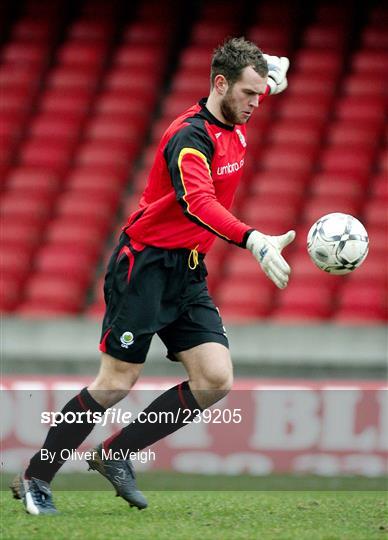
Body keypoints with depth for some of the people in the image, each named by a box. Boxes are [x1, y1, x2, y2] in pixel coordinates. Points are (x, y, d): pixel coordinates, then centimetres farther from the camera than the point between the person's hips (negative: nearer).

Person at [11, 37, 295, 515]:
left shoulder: (233, 123, 6)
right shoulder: (191, 137, -21)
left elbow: (254, 88, 34)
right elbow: (198, 204, -41)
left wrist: (269, 78, 13)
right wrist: (254, 241, -53)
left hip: (188, 273, 8)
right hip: (146, 265, -8)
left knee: (215, 381, -6)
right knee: (115, 385, -4)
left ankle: (115, 455, 7)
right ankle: (35, 479, 10)